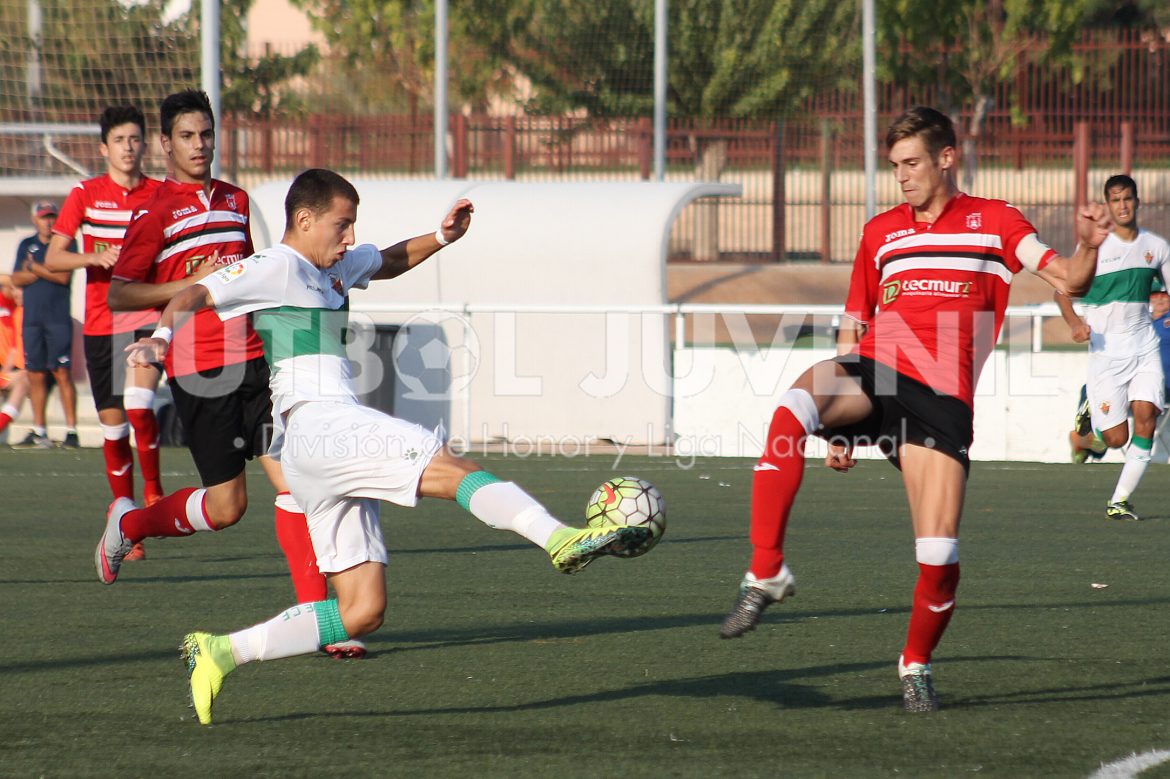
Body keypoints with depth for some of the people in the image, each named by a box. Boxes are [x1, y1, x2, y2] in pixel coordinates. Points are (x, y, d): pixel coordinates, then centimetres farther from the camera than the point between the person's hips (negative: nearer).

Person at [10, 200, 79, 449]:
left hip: (58, 319, -4)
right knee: (36, 375, 5)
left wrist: (33, 267, -4)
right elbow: (17, 279, 6)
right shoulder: (26, 245, 16)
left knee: (62, 373, -9)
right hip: (32, 320, 4)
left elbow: (64, 277, -10)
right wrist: (47, 272, -6)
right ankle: (39, 433, 9)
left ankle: (71, 431, -9)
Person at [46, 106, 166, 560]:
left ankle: (152, 488, -2)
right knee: (113, 423, 4)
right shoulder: (86, 195, 3)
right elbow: (52, 258, -1)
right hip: (102, 322, 1)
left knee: (138, 403, -24)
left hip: (149, 315, -1)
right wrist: (95, 257, -18)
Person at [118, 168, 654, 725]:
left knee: (362, 610, 3)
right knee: (450, 468, -24)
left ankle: (220, 653, 3)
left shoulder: (335, 268, 26)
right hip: (318, 423, -10)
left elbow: (388, 263, 43)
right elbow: (195, 295, -10)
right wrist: (164, 335, -29)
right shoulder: (275, 268, 0)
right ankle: (561, 541, -41)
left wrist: (442, 236, 27)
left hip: (335, 453, 10)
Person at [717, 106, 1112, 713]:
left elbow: (1069, 281, 0)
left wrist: (1087, 248, -24)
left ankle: (917, 663, 18)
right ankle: (766, 573, -32)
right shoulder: (880, 232, 23)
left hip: (939, 396, -2)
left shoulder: (993, 222, 12)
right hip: (872, 376, 2)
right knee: (792, 407, -34)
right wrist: (838, 421, 16)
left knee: (938, 555, -12)